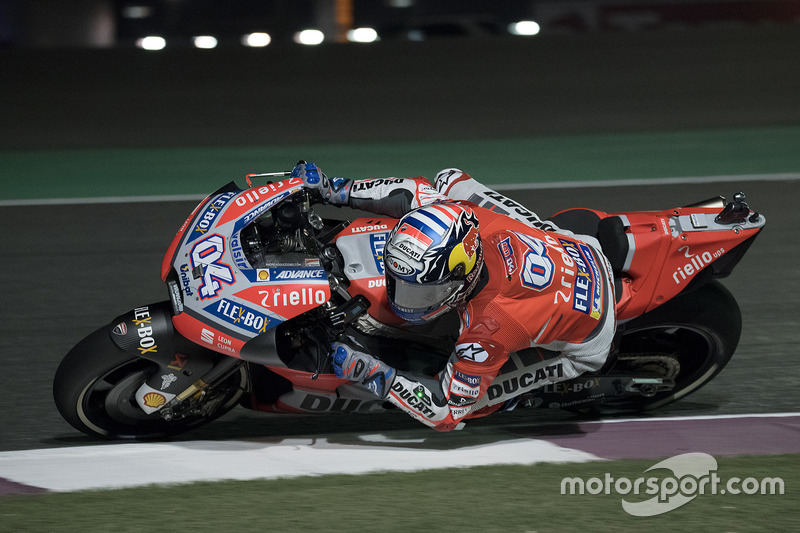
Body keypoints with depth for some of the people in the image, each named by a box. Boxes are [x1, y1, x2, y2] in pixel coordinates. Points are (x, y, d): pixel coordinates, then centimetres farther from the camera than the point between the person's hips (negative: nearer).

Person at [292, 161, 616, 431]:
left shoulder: (489, 328, -42)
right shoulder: (463, 214, -29)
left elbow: (446, 413, -31)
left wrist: (372, 374, -35)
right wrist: (335, 190, -12)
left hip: (586, 343, -6)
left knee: (470, 401, -10)